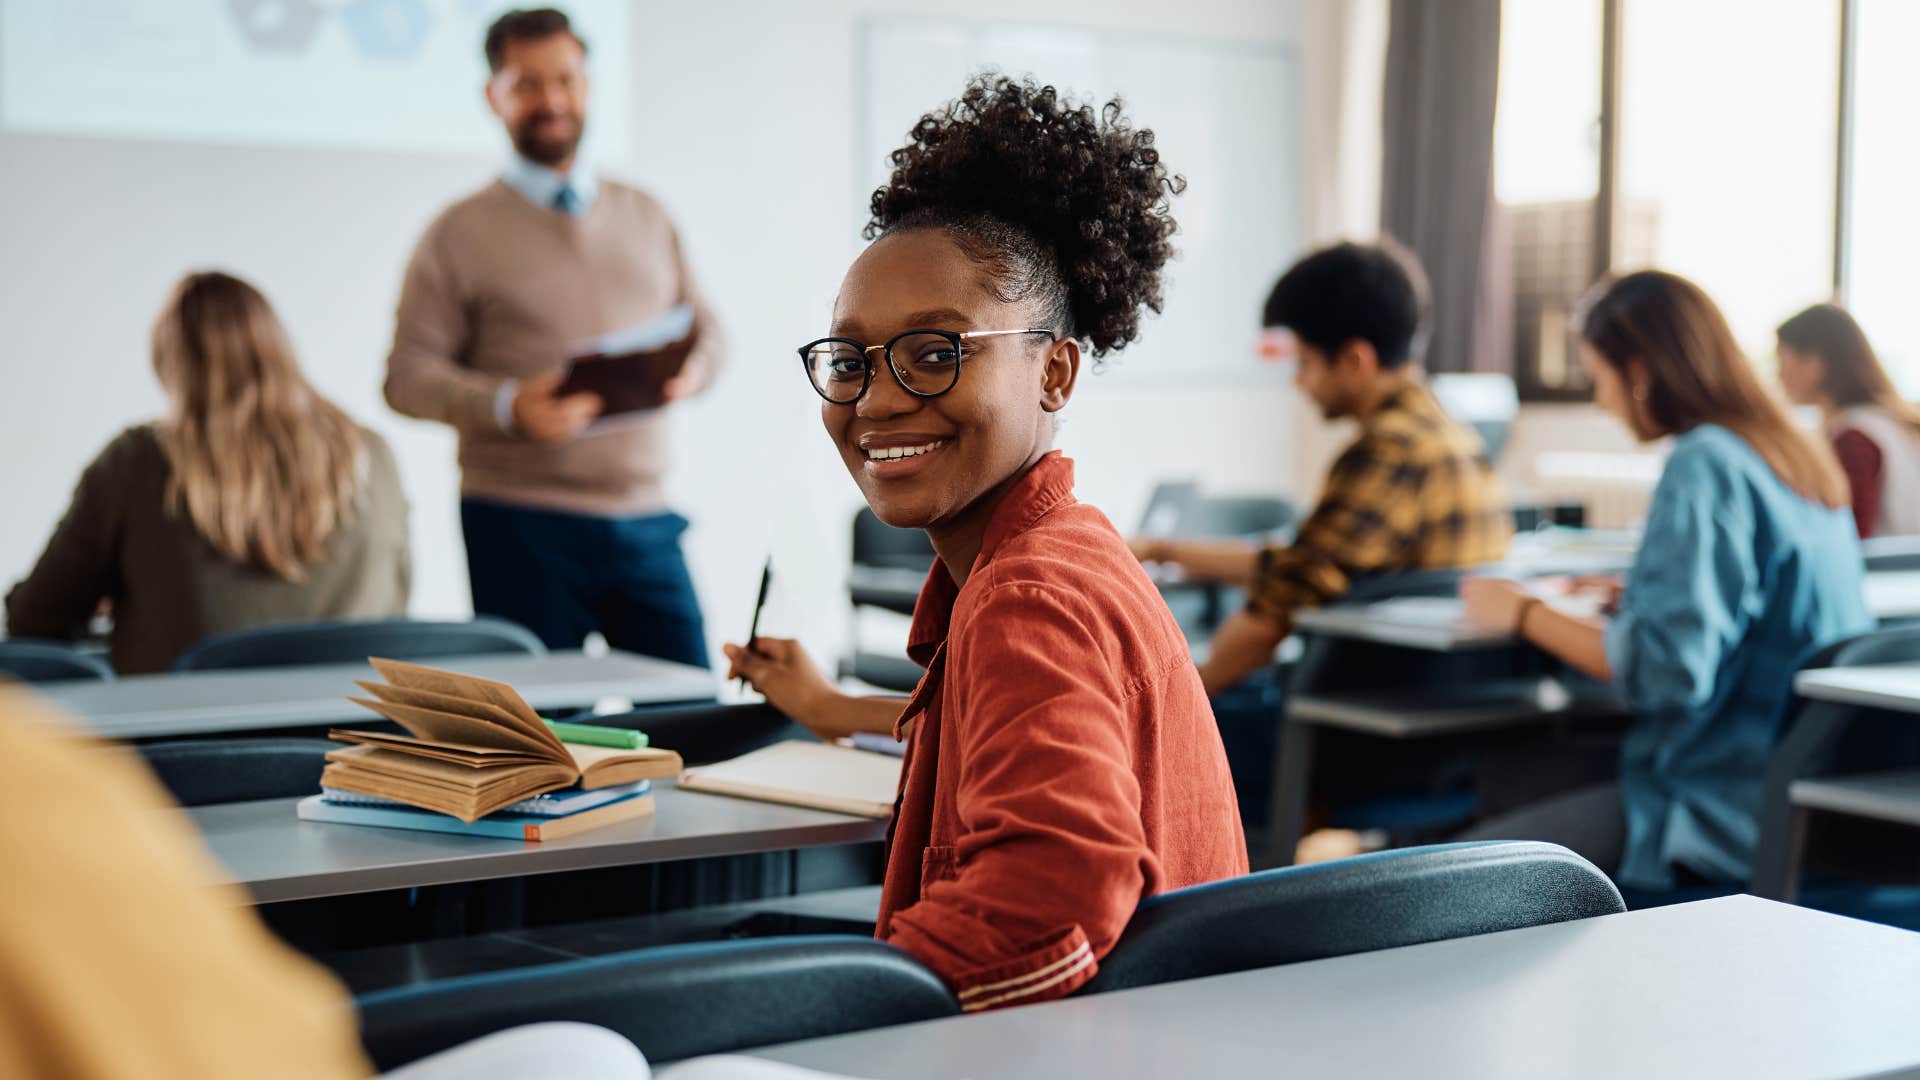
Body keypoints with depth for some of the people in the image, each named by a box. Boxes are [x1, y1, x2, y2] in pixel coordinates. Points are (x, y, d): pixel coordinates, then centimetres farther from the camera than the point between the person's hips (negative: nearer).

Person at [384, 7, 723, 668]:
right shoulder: (462, 233, 3)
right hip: (521, 525, -3)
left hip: (644, 520, 3)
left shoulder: (646, 217, 16)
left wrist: (693, 370, -5)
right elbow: (408, 376, -3)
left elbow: (704, 328, 20)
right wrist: (509, 407, -20)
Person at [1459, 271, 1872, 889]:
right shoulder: (1796, 456, 11)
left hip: (1729, 812, -10)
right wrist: (1636, 596, 21)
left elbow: (1667, 668, -23)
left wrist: (1526, 615, -11)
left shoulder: (1703, 465, -17)